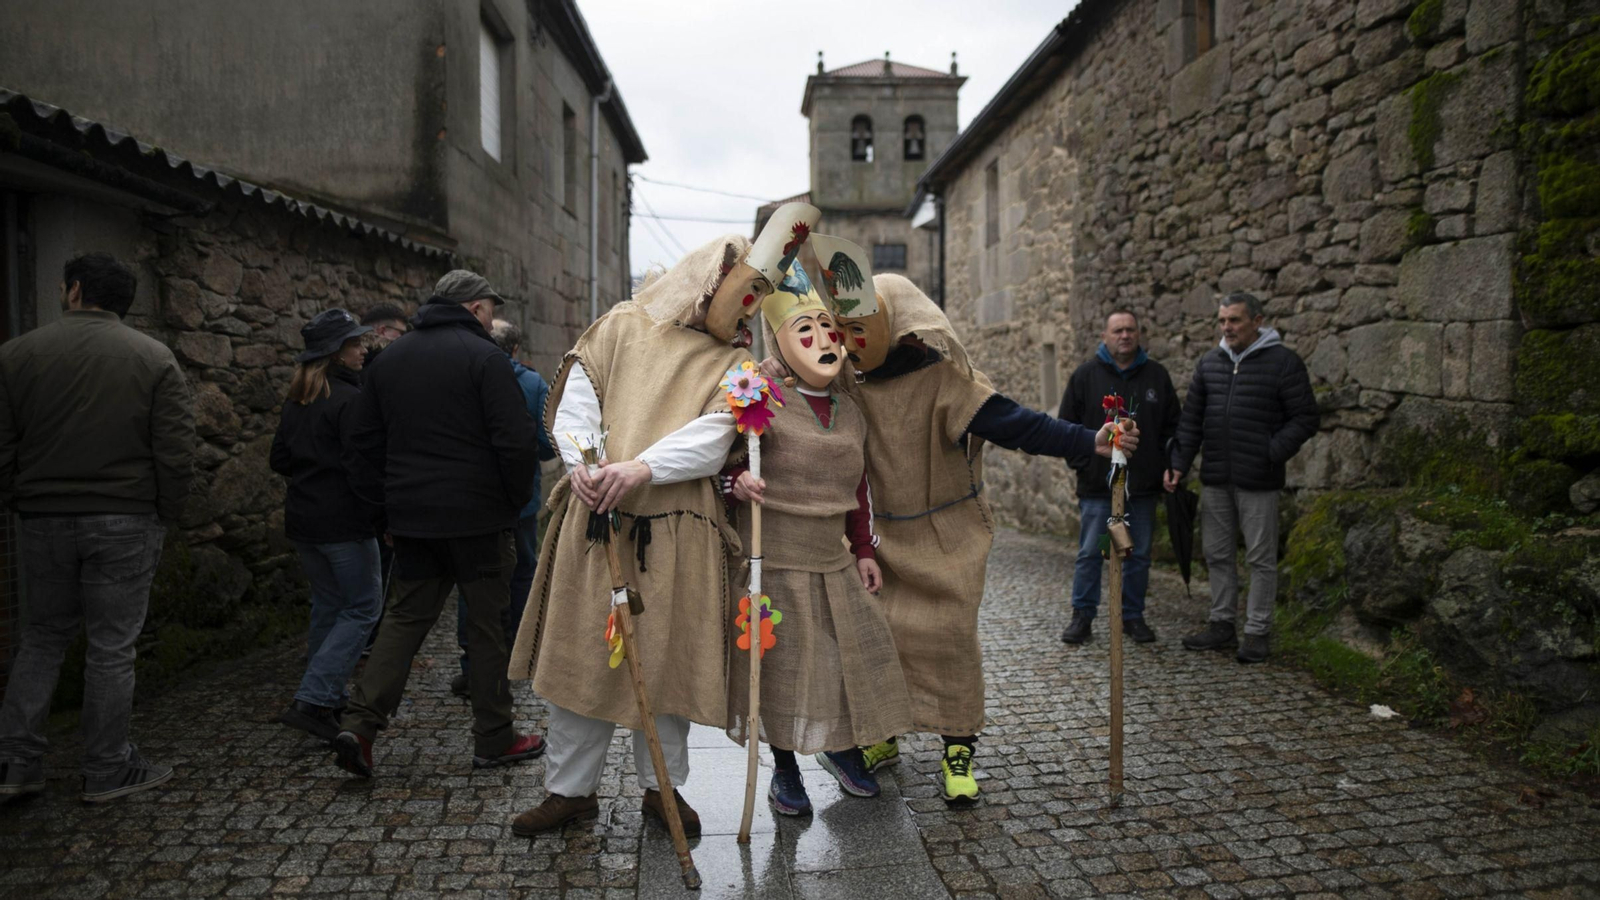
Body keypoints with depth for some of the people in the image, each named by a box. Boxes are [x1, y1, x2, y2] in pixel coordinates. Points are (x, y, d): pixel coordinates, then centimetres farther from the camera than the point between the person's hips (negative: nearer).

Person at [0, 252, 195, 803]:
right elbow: (176, 453, -8)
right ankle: (109, 772, 14)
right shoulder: (155, 359, -4)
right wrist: (166, 516, 2)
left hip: (45, 523, 2)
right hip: (125, 523, -2)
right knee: (111, 647, 5)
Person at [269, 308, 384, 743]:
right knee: (362, 607, 0)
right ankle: (311, 701, -8)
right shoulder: (349, 399, -16)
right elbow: (362, 462, -20)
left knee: (327, 605, 18)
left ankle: (330, 699, 27)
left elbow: (279, 459, 16)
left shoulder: (296, 400, 11)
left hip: (303, 519, 9)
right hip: (345, 522, -9)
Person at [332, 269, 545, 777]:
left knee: (406, 616, 14)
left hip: (410, 516, 6)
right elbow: (516, 439, -16)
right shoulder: (483, 356, -10)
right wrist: (516, 498, -2)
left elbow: (365, 439, 14)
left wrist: (391, 494, 17)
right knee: (488, 622, 5)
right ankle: (493, 739, 14)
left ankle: (360, 723, 3)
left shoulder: (389, 359, 12)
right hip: (477, 515, -6)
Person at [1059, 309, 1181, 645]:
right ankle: (1082, 615, 12)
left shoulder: (1156, 375, 8)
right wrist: (1082, 463, -4)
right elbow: (1068, 425, 4)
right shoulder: (1086, 375, 2)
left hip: (1144, 485, 2)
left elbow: (1173, 425, 13)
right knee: (1090, 553, 1)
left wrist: (1164, 465, 3)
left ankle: (1133, 615, 21)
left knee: (1139, 554, 9)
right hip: (1097, 484, -2)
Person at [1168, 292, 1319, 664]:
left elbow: (1304, 418, -5)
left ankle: (1256, 632, 12)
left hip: (1258, 480, -5)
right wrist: (1179, 463, 4)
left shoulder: (1283, 362, -5)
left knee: (1261, 558, 3)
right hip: (1215, 478, 5)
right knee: (1217, 553, 11)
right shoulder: (1209, 363, 11)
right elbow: (1191, 419, 13)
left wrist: (1272, 453, -17)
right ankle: (1222, 624, 23)